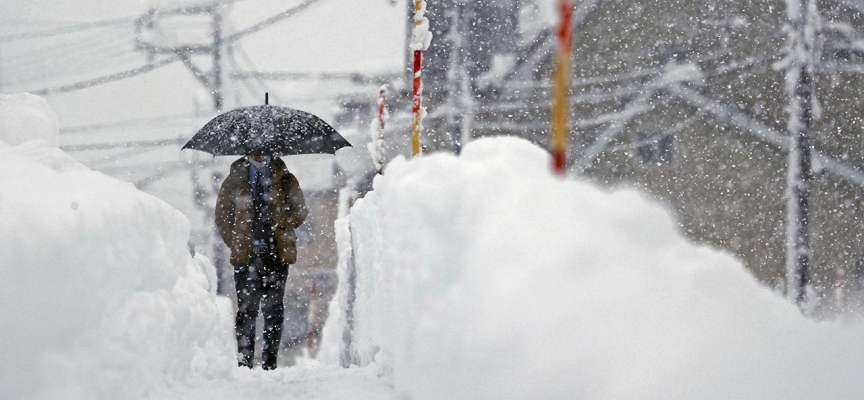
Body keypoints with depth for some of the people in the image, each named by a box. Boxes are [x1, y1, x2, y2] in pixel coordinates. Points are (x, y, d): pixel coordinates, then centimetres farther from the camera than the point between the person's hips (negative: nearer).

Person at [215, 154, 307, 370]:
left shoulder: (285, 180, 9)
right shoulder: (234, 180, 9)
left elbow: (299, 212, 11)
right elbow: (222, 216, 13)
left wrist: (280, 229, -1)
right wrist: (237, 242, 5)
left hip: (277, 254, 0)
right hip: (246, 255, 0)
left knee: (273, 308, 0)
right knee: (246, 307, -4)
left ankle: (270, 360, 4)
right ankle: (244, 360, -1)